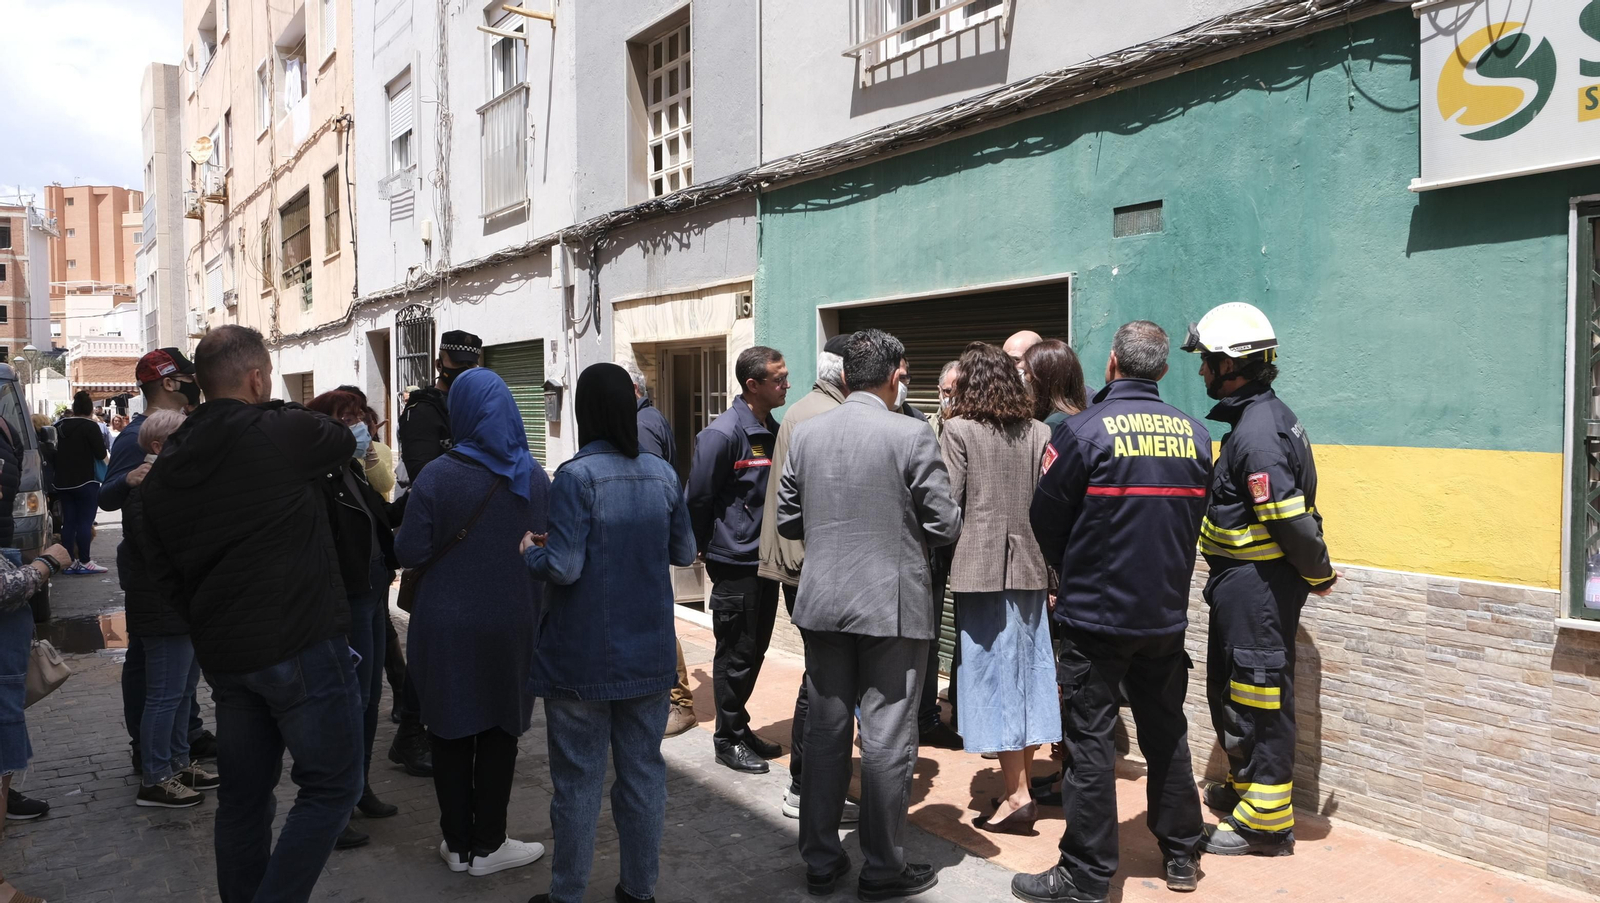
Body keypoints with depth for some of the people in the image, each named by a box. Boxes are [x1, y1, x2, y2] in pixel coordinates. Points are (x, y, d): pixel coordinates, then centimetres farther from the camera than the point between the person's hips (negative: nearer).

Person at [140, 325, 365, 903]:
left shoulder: (163, 472, 9)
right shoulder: (283, 432, -12)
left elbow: (164, 573, 12)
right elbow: (344, 442, 9)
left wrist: (207, 630, 20)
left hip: (222, 655, 7)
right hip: (302, 646, -7)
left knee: (244, 793, 18)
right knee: (331, 786, 4)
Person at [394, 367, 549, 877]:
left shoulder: (438, 476, -13)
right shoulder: (534, 477, -3)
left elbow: (411, 553, -13)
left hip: (447, 625, -1)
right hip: (511, 624, 2)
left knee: (451, 730, 11)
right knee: (499, 731, 12)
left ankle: (459, 844, 20)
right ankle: (487, 844, 19)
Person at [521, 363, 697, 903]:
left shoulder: (577, 476, -16)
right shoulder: (662, 473, 0)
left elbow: (563, 567, -20)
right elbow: (683, 553, 8)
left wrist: (529, 552, 0)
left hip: (584, 658, -4)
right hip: (649, 655, 5)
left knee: (578, 779, 7)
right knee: (643, 771, 14)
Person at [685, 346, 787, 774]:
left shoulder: (774, 431, 8)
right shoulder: (723, 434, -16)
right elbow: (699, 499, -13)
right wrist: (711, 550, -4)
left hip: (765, 561, 7)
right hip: (735, 563, -7)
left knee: (755, 650, 16)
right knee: (736, 654, 3)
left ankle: (740, 727, 30)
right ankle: (729, 738, 17)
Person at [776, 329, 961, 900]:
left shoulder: (807, 434, 2)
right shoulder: (911, 436, -12)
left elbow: (786, 520, 8)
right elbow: (945, 526, -9)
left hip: (822, 603, 5)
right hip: (892, 606, -4)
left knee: (824, 730, 13)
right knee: (887, 739, 6)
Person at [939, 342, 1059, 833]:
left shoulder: (959, 430, -7)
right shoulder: (1038, 432, 4)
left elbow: (949, 501, -10)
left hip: (981, 565, -5)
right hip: (1029, 565, 5)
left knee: (992, 669, 1)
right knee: (1027, 667, 13)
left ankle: (1016, 793, 0)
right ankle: (1023, 776, 21)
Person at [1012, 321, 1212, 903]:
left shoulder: (1084, 430, -14)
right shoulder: (1194, 433, 1)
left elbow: (1046, 520, -7)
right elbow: (1196, 517, 10)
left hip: (1096, 614, -5)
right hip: (1167, 614, 5)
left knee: (1090, 742, 3)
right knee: (1166, 734, 18)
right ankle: (1181, 855, 31)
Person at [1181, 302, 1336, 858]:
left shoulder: (1256, 431, -22)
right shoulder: (1262, 416, 12)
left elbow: (1291, 519, -25)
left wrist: (1319, 575, -11)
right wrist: (1314, 572, 18)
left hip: (1256, 582, -11)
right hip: (1245, 581, 11)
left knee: (1256, 697, -1)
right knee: (1228, 688, 22)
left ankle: (1266, 821, 11)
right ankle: (1243, 787, 39)